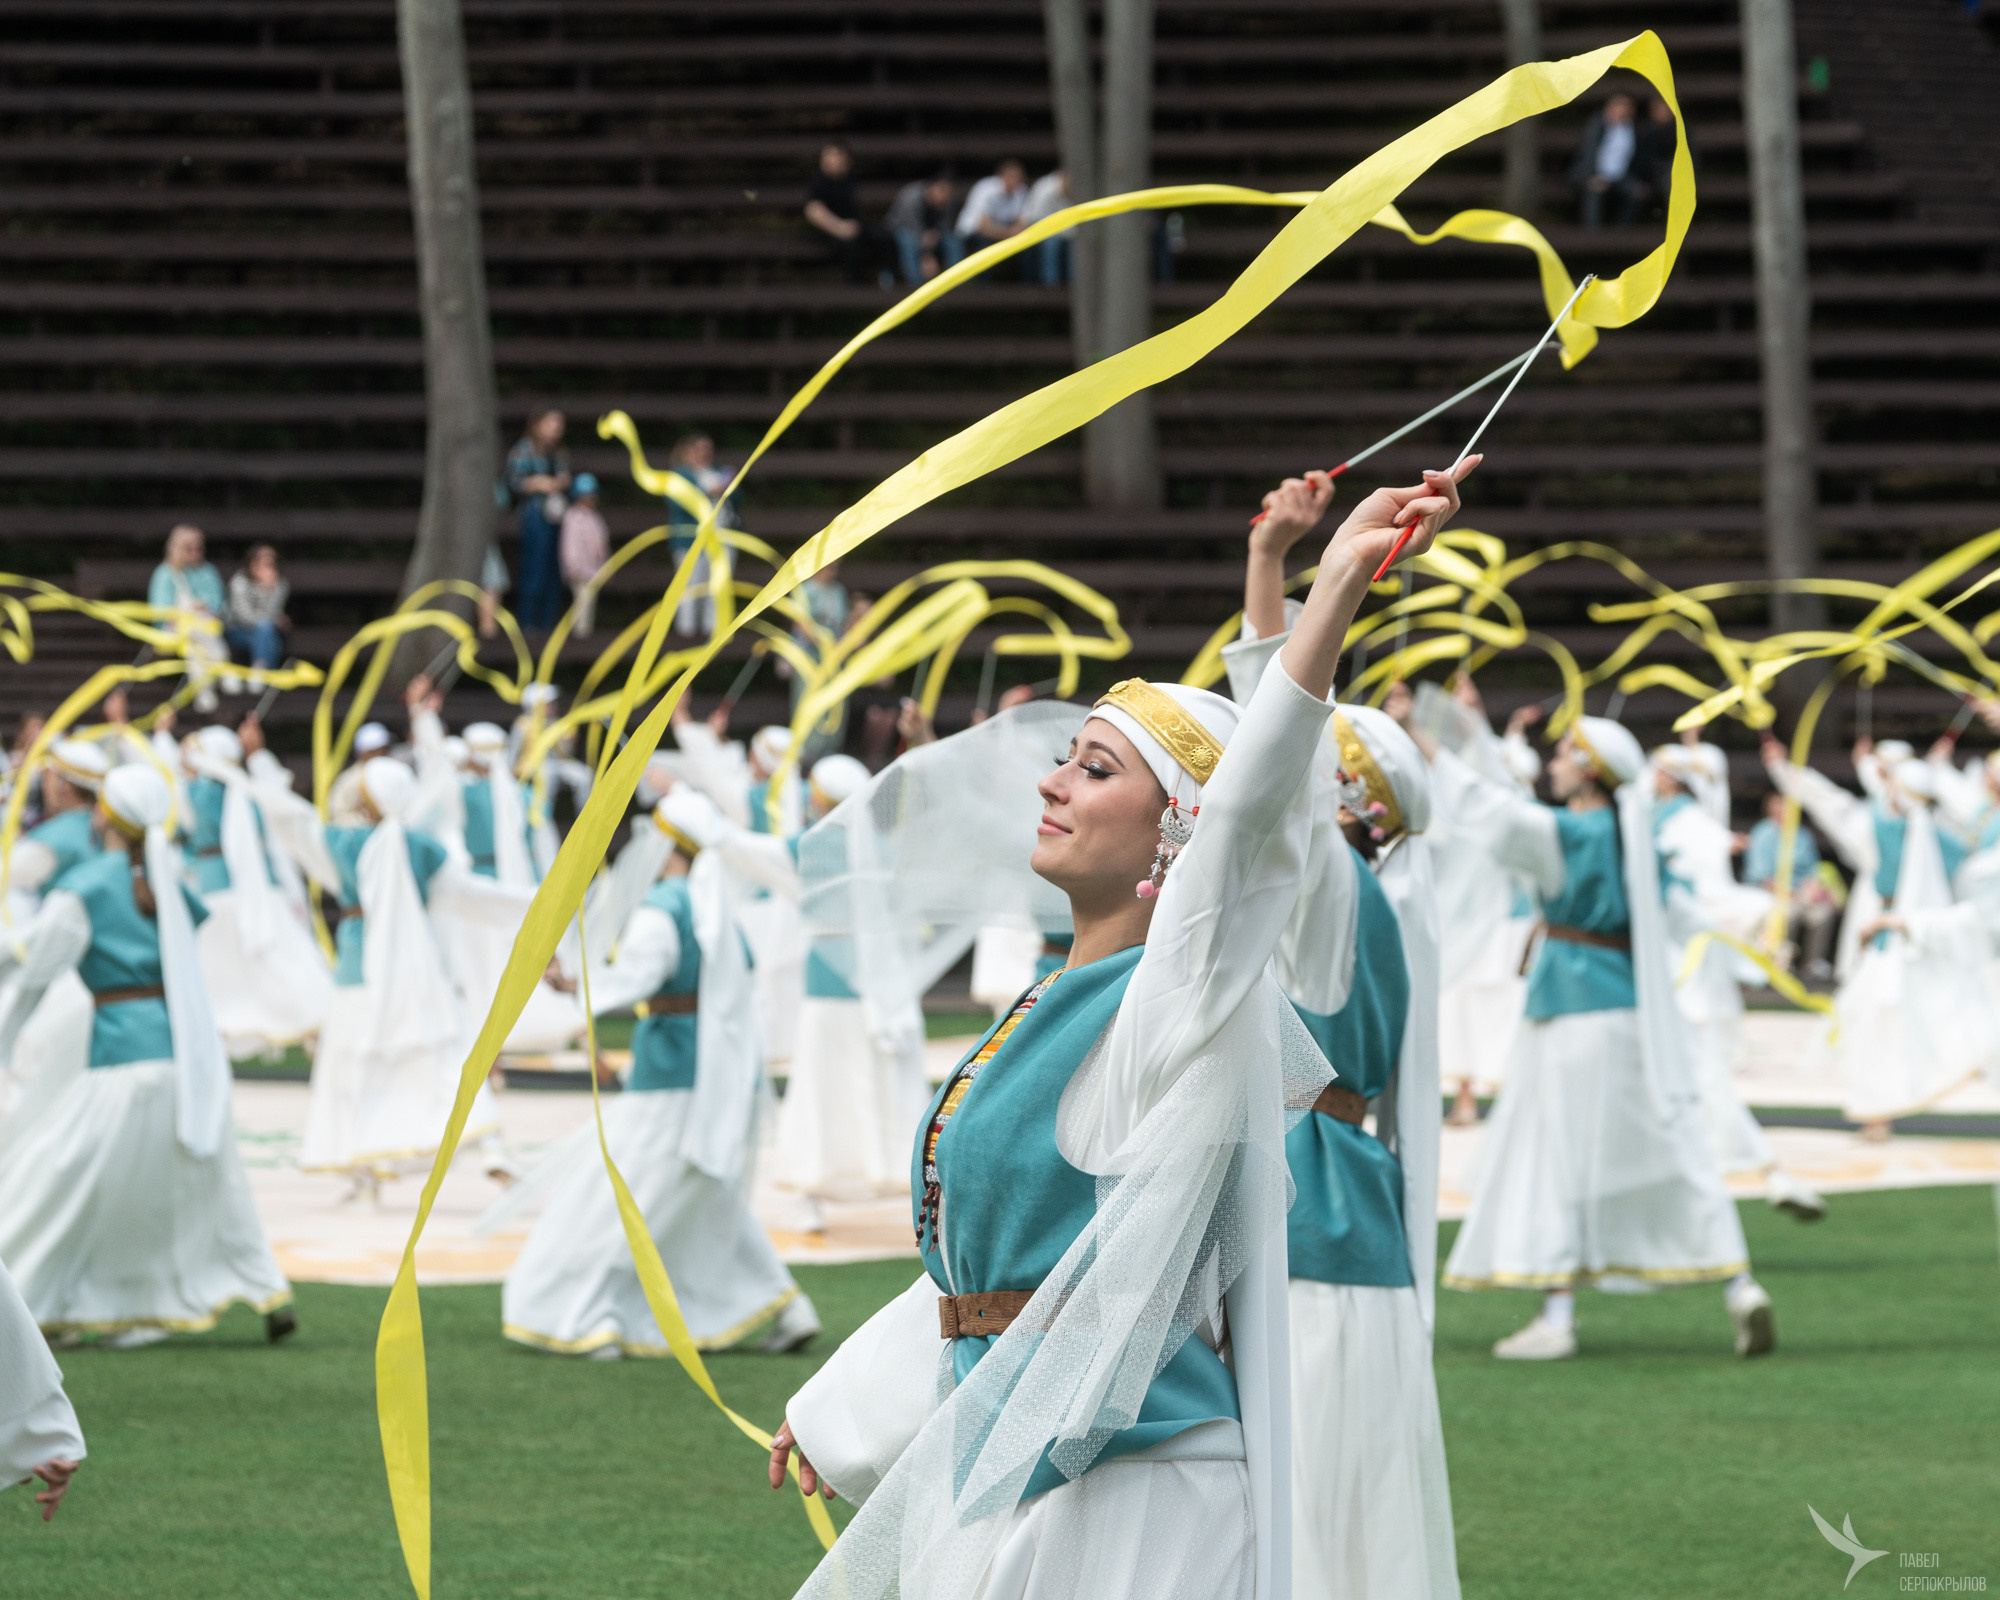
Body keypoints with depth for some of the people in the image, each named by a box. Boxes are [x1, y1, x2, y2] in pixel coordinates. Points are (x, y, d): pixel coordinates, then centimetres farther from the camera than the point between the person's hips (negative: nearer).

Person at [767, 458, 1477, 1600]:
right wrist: (839, 1403, 37)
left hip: (1124, 1495, -9)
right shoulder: (1058, 1011, 16)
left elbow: (1246, 815, -30)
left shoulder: (1184, 996, -11)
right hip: (998, 1466, 9)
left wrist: (1339, 584, -43)